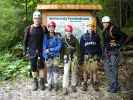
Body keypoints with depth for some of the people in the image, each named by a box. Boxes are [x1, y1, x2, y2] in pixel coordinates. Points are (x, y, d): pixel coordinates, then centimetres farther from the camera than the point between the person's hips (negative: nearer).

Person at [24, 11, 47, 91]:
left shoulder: (44, 28, 2)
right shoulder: (29, 29, -1)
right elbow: (25, 41, 2)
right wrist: (25, 51, 0)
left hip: (41, 51, 0)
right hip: (32, 51, 0)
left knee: (41, 66, 3)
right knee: (33, 67, 7)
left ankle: (42, 82, 15)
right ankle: (35, 82, 22)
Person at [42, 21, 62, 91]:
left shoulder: (57, 37, -1)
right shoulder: (45, 37, 1)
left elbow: (59, 46, -8)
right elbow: (44, 47, 0)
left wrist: (50, 49, -13)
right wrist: (45, 53, -15)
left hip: (56, 56, 0)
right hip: (48, 56, 1)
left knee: (55, 70, 3)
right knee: (49, 70, 6)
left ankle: (55, 84, 13)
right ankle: (49, 84, 16)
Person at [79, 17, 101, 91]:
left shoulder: (96, 36, 7)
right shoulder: (83, 37, 4)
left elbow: (99, 47, 10)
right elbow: (81, 48, 5)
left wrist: (99, 56, 5)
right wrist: (81, 59, 2)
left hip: (94, 56, 1)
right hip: (86, 56, 0)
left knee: (94, 71, 0)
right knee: (85, 71, 1)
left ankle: (95, 85, 11)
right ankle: (84, 85, 11)